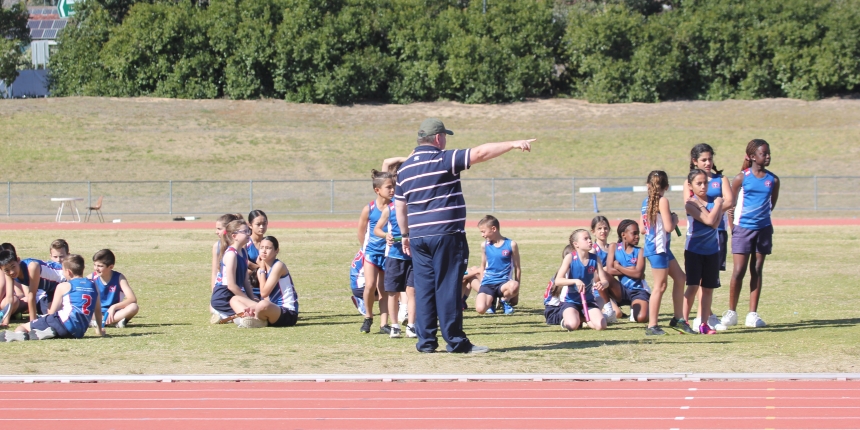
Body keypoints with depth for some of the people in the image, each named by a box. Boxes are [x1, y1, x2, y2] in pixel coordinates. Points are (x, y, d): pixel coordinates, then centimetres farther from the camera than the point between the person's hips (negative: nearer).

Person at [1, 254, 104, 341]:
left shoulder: (63, 287, 9)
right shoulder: (93, 286, 21)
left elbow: (52, 312, 11)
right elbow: (98, 310, 29)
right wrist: (100, 329, 43)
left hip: (64, 322, -5)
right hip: (79, 332, 5)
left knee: (24, 326, 2)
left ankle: (19, 333, -37)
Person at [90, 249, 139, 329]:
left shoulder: (119, 278, -7)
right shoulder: (91, 278, -4)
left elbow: (133, 299, -16)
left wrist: (114, 307, -28)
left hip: (113, 313, -1)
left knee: (134, 307, -29)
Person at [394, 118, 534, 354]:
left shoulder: (404, 168, 13)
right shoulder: (443, 160, -8)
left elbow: (400, 206, 18)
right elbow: (480, 153, -14)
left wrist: (405, 234, 28)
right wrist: (513, 144, -10)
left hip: (418, 236, 6)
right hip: (446, 235, -6)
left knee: (424, 288, 7)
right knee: (448, 288, -4)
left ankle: (426, 341, 6)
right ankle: (455, 341, -2)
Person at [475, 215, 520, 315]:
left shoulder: (511, 245, -2)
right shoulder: (485, 245, 7)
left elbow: (517, 268, 3)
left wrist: (516, 290, 3)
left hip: (504, 282, -2)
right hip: (488, 283, 2)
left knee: (513, 286, -40)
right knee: (480, 309, -27)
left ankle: (505, 301, -3)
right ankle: (491, 300, 13)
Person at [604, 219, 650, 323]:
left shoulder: (639, 251, 1)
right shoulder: (614, 247, 2)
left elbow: (638, 273, -14)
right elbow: (610, 271, -11)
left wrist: (618, 266, -8)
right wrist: (630, 270, -11)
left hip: (637, 290, 0)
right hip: (621, 291, 0)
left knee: (641, 318, -27)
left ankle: (634, 307, 13)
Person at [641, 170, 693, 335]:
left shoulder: (646, 202, 10)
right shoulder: (662, 201, -15)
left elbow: (643, 228, 14)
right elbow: (669, 227, -20)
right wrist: (675, 219, 0)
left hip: (663, 248, 9)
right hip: (658, 248, -9)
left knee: (680, 278, 16)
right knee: (660, 286, -4)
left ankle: (678, 319, 21)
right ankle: (652, 326, -1)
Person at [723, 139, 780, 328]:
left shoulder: (773, 180, 4)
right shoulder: (742, 178, -4)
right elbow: (731, 203, 2)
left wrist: (762, 215, 9)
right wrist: (733, 225, 0)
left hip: (763, 229, 3)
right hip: (743, 228, -3)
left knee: (757, 270, 6)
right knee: (738, 271, -6)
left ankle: (753, 314, 10)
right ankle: (731, 312, 6)